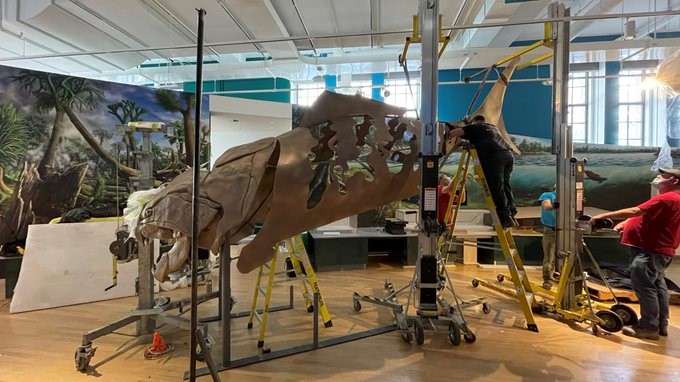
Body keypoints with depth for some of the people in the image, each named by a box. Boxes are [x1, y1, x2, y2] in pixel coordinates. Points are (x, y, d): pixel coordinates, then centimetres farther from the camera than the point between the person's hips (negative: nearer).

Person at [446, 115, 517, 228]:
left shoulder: (474, 127, 19)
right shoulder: (493, 127, 37)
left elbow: (455, 132, 8)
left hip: (494, 156, -6)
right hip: (508, 155, 7)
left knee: (496, 187, -6)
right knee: (505, 185, 14)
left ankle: (505, 216, -10)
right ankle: (511, 213, 10)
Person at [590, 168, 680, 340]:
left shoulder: (666, 198, -19)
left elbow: (635, 211, -26)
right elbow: (641, 213, 14)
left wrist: (605, 215, -23)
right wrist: (623, 223, 1)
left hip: (650, 251, -11)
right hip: (660, 249, 11)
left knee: (644, 287, -6)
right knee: (657, 285, 16)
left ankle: (649, 327, 1)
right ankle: (661, 325, 26)